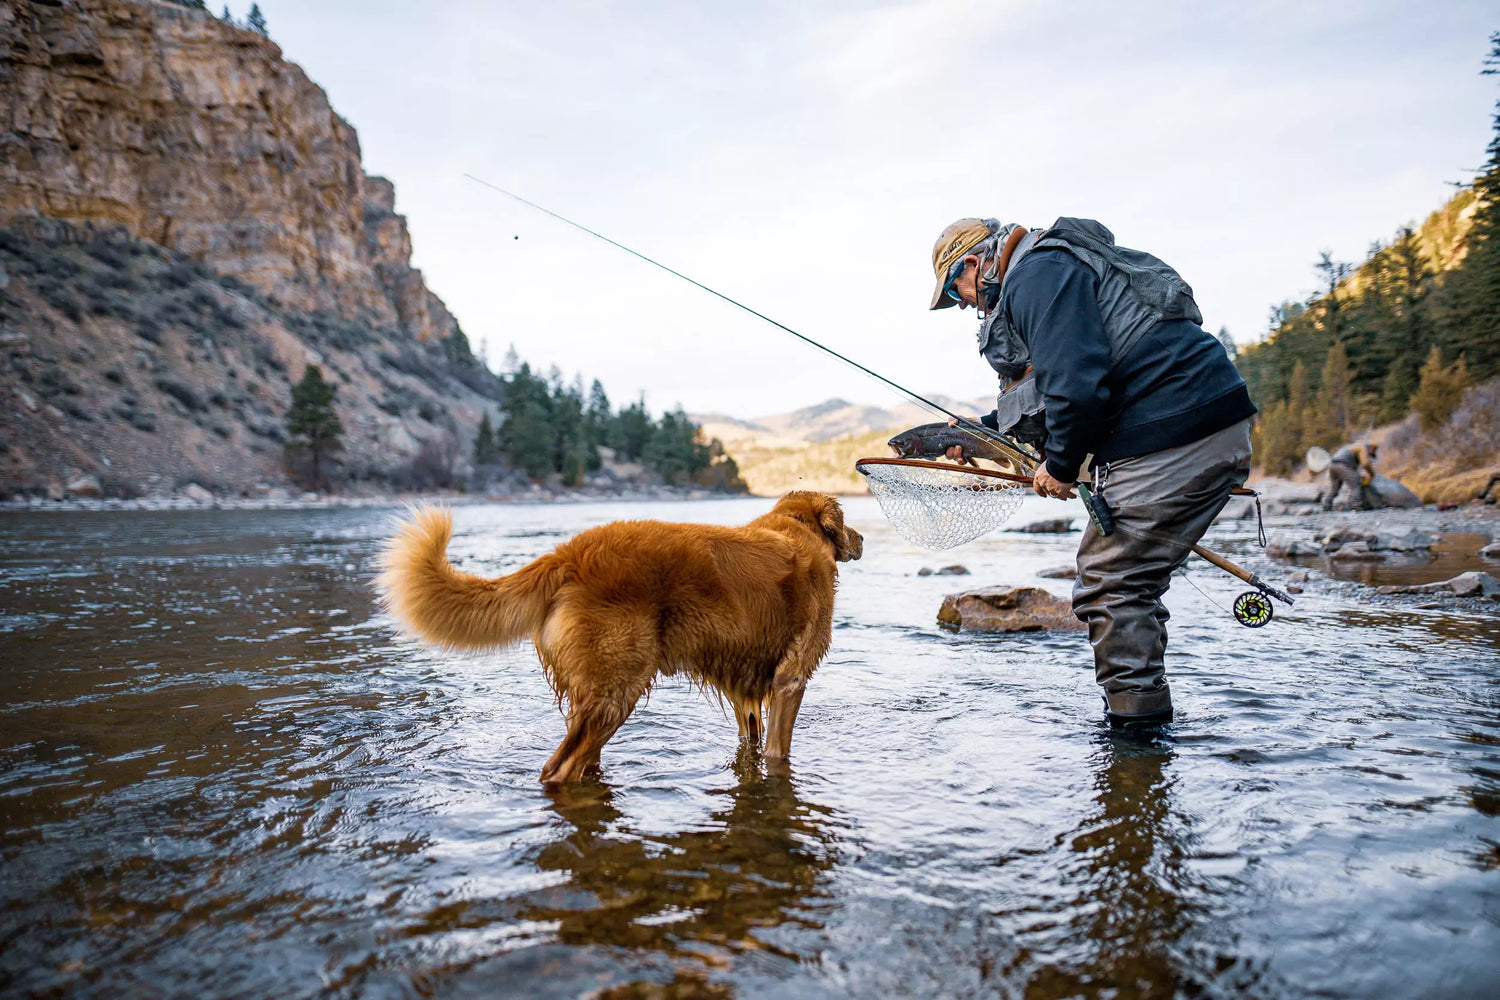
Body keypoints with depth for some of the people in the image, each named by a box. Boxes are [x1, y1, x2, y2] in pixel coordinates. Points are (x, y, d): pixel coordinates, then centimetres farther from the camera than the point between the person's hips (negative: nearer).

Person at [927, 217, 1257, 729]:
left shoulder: (1036, 274, -8)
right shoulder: (1052, 270, 27)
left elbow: (1077, 382, -20)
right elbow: (1048, 389, 31)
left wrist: (1061, 464, -7)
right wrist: (982, 433, 24)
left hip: (1171, 436, -11)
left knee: (1109, 585, -7)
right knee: (1129, 583, 15)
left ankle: (1136, 724, -1)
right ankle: (1145, 720, 23)